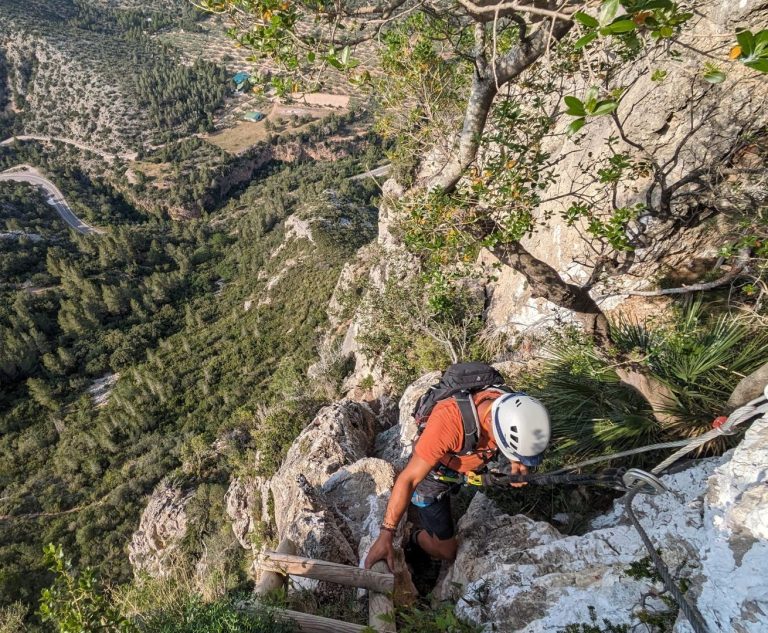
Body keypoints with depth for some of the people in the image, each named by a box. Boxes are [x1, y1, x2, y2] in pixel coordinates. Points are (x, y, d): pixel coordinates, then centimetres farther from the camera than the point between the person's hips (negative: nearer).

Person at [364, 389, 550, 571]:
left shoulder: (508, 409, -26)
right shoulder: (449, 422, -44)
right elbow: (409, 479, -35)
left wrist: (518, 464, -26)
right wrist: (385, 536, -34)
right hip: (431, 475, -5)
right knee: (447, 550, 6)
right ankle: (416, 540, 36)